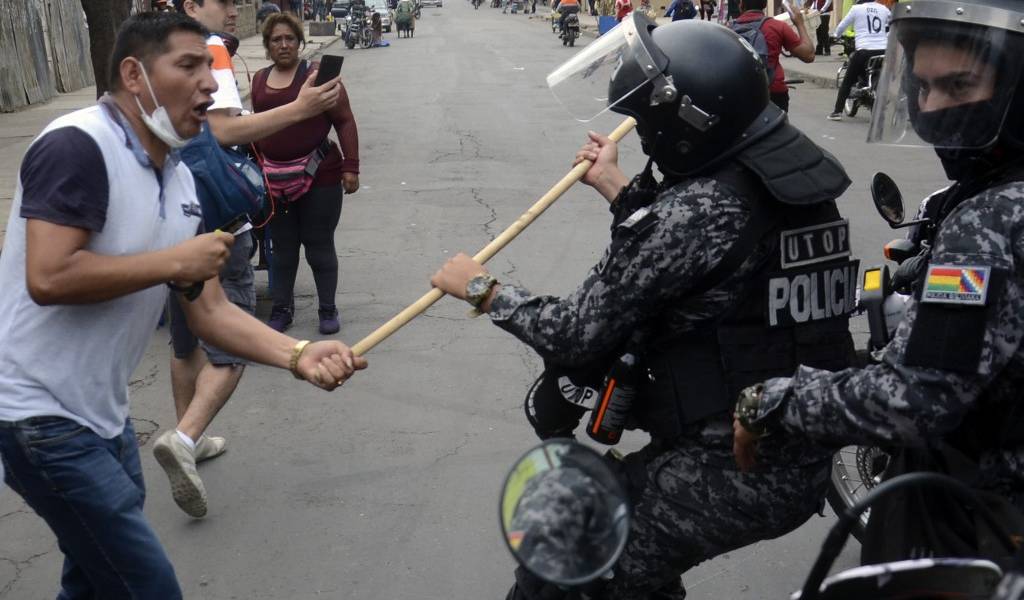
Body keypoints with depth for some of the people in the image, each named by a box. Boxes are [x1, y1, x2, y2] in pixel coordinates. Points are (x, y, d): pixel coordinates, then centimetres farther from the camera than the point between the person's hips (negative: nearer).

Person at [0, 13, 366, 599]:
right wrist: (175, 261, -18)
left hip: (103, 414, 8)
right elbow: (48, 278, -28)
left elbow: (209, 309, 4)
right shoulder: (77, 146, -17)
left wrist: (298, 354, -11)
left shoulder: (182, 181, 7)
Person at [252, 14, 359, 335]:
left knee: (319, 246, 4)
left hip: (320, 176, -4)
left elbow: (345, 121, -6)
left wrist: (350, 167, -12)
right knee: (282, 248, 10)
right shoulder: (260, 79, 10)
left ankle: (328, 310, 18)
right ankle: (281, 309, 23)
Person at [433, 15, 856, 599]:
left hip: (732, 475, -9)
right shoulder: (801, 170, 3)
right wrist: (620, 188, 21)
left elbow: (580, 334, -18)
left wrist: (484, 289, -3)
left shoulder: (696, 210, -22)